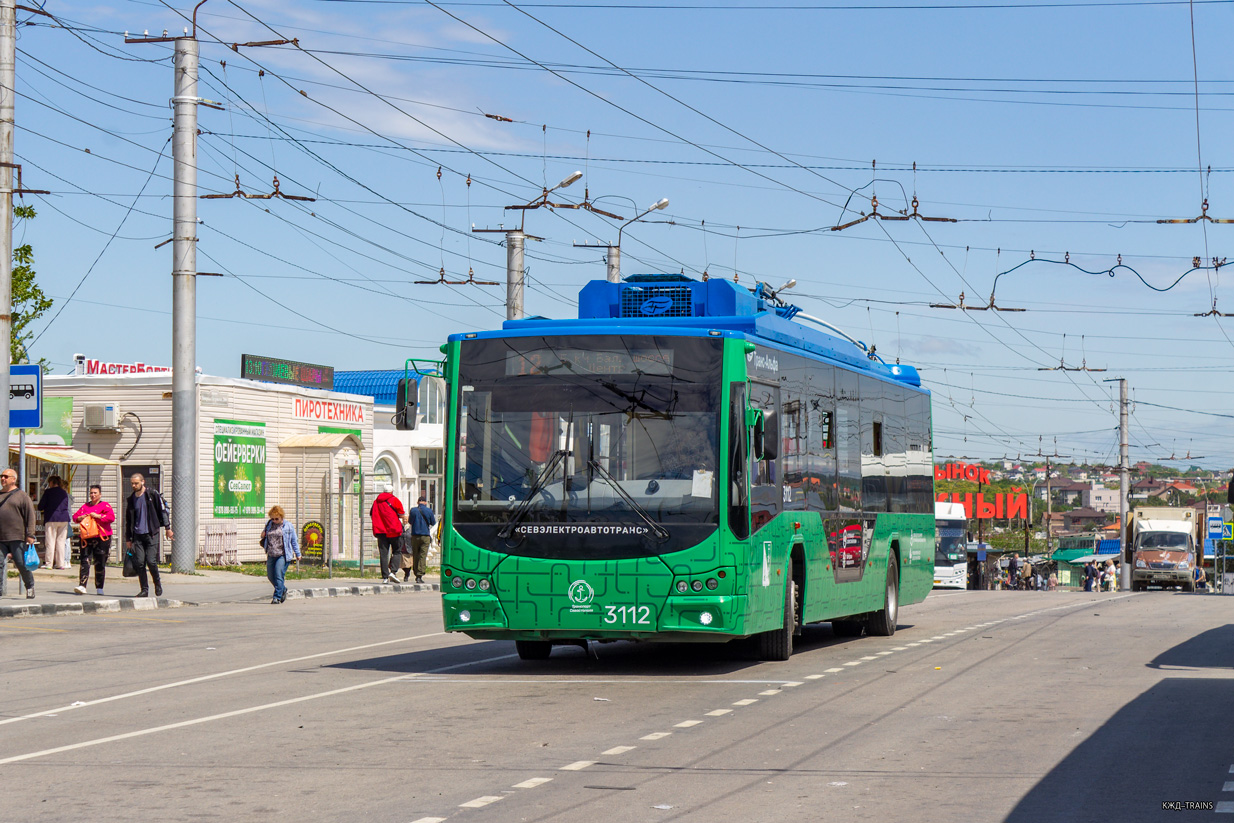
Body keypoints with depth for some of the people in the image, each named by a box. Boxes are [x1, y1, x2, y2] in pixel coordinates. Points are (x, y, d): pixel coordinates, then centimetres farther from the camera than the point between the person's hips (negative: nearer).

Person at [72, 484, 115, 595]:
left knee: (100, 563, 1)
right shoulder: (85, 506, 18)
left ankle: (99, 588, 11)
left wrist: (98, 516, -15)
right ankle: (82, 585, -15)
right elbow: (75, 516, 20)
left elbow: (111, 517, -9)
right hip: (87, 538, 3)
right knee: (85, 562, -9)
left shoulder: (105, 505, 5)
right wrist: (79, 518, -2)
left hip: (101, 538, -3)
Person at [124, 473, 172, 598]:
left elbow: (163, 510, 2)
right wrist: (128, 538, 16)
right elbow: (128, 521, 18)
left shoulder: (153, 495, -1)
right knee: (139, 563, -3)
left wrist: (167, 528, -1)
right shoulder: (130, 500, 12)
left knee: (151, 561, -11)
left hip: (151, 534, -4)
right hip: (138, 535, 4)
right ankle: (144, 589, 5)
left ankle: (157, 583, 14)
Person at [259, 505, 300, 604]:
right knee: (270, 576, 9)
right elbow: (265, 539, 26)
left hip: (283, 555, -5)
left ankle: (277, 597, -8)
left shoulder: (288, 526, 1)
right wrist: (263, 536, 3)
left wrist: (297, 554, 7)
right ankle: (283, 590, 33)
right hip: (271, 555, 5)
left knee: (279, 576, -13)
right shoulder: (268, 525, 13)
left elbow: (293, 541, 6)